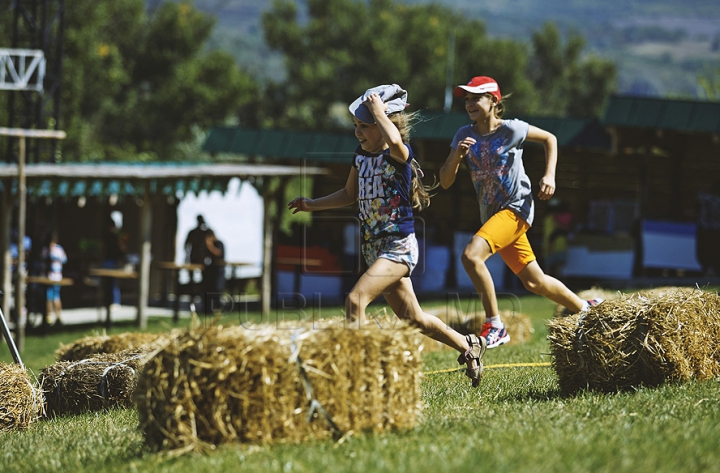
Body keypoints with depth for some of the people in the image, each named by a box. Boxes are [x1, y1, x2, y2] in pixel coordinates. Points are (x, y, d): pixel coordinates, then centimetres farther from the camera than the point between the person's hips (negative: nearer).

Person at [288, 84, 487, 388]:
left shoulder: (399, 155, -14)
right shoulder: (361, 155, 8)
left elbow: (393, 140, -41)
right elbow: (350, 194, 24)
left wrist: (378, 109, -26)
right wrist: (313, 204, 16)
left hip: (399, 245, -9)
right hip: (374, 247, 9)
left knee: (355, 300, -25)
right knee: (412, 319, 16)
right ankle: (468, 346, 35)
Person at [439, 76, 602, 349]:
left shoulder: (511, 129, -9)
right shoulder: (464, 136, 2)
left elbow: (549, 138, 8)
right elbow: (445, 182, -1)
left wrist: (550, 176, -5)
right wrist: (456, 155, -19)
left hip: (516, 208, -6)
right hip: (491, 215, 6)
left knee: (471, 255, -27)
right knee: (533, 281, 14)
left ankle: (494, 326, -20)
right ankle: (584, 308, 37)